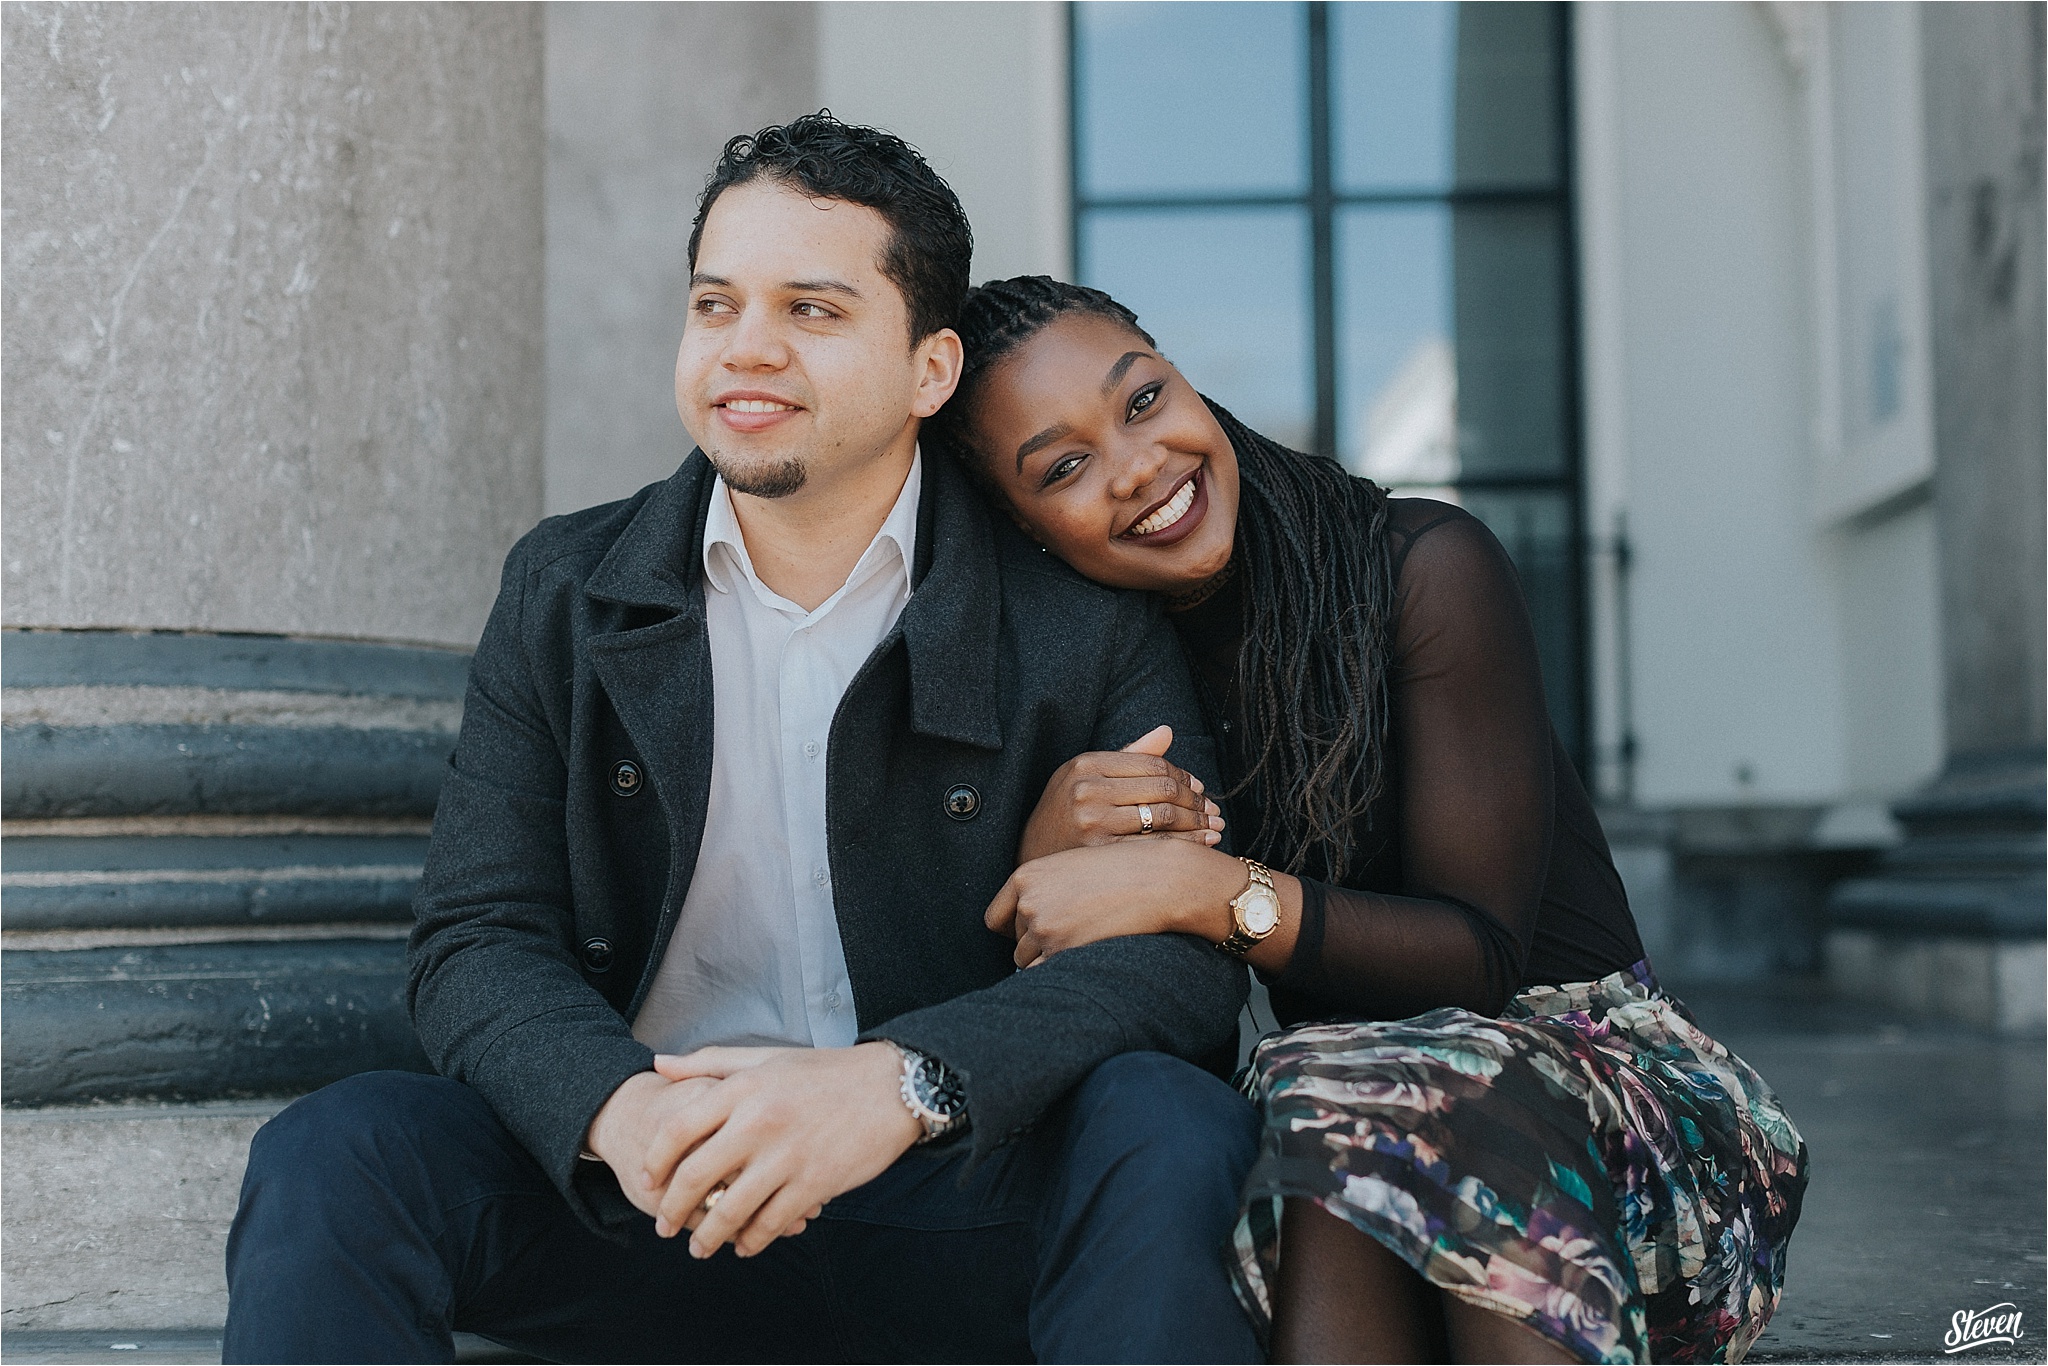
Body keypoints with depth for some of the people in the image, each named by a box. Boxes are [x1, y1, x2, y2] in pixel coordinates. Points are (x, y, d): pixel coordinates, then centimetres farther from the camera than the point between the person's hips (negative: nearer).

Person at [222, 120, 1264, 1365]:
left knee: (1170, 1129, -30)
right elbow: (479, 942, 0)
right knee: (333, 1157, -24)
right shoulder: (566, 595, 6)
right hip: (644, 1200, 1)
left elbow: (1188, 948, -11)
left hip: (961, 1213, -1)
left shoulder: (1088, 619, -2)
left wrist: (902, 1084, -29)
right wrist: (619, 1107, -24)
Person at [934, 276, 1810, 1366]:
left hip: (1571, 1044, -2)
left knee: (1358, 1120, -36)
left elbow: (1486, 954, -13)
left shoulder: (1423, 570, -10)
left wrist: (1206, 889, -26)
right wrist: (1044, 863, -19)